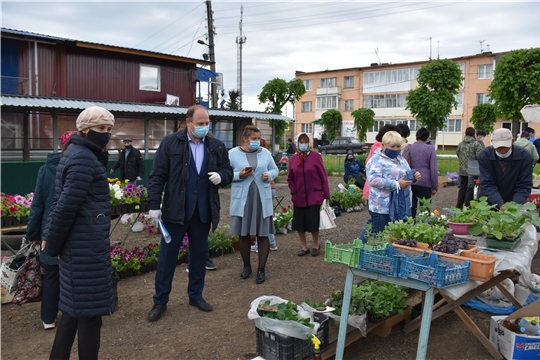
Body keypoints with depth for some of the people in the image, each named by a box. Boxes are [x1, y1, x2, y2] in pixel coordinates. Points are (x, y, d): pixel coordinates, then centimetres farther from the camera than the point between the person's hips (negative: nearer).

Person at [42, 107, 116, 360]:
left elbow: (61, 202, 14)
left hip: (80, 245, 10)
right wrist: (53, 244, -10)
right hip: (87, 248, -10)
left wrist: (49, 235, 8)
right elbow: (67, 206, -21)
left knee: (74, 307, 19)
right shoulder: (83, 159, -17)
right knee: (90, 311, 2)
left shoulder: (81, 154, 14)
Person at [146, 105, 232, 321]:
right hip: (175, 211, -3)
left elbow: (228, 172, 12)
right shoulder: (170, 143, -6)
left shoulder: (217, 146, 4)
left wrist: (221, 176, -11)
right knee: (167, 257, 6)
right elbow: (157, 176, -6)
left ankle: (196, 296, 31)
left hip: (203, 212, 3)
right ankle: (160, 301, 20)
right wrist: (154, 205, -9)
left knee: (199, 255, 15)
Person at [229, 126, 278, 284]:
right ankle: (246, 266, 26)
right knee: (243, 234, 7)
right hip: (241, 200, -1)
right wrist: (239, 175, -18)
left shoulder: (265, 153, 7)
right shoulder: (232, 153, -1)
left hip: (262, 200, 1)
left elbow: (275, 170, 13)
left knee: (263, 234, 2)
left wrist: (269, 175, -8)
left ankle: (261, 269, 13)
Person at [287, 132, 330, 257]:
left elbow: (323, 176, -4)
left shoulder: (316, 156, -6)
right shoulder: (293, 159, 4)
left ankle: (316, 245, 23)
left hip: (314, 196, -3)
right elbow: (290, 179, 12)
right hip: (299, 197, 3)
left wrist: (326, 194, -5)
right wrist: (293, 191, -2)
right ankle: (304, 247, 25)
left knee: (313, 222, -2)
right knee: (299, 223, 6)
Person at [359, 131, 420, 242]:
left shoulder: (401, 159, 17)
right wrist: (397, 184, -23)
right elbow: (373, 180, -24)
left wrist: (414, 177, 4)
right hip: (383, 207, -8)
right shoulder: (377, 160, -10)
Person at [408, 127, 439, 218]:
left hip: (411, 182, 3)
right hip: (425, 183, -3)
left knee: (411, 209, 11)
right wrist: (435, 187, 1)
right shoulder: (430, 149, -6)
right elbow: (433, 169, -6)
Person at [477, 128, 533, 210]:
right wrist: (500, 205, -34)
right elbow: (487, 184, -21)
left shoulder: (525, 156, -15)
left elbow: (524, 186, -15)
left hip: (514, 202, 0)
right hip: (489, 203, 0)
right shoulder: (484, 156, -17)